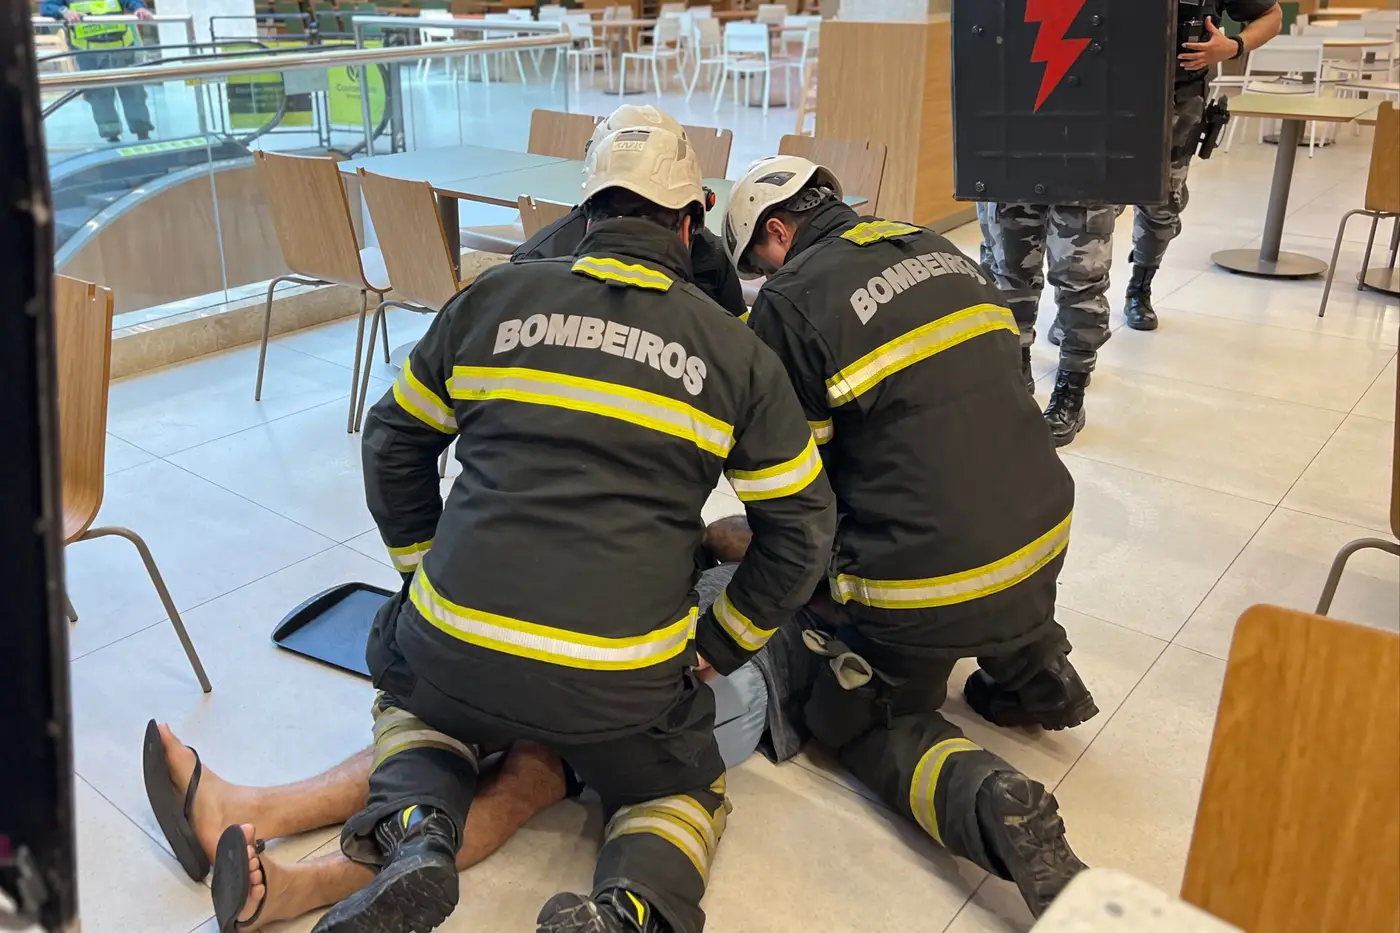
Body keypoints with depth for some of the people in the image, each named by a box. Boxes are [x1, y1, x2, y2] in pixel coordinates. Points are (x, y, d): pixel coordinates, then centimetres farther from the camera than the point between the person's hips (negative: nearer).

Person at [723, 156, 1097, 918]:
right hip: (1042, 539, 7)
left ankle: (989, 806, -8)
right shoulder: (936, 250, 10)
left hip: (930, 581, -6)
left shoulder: (791, 304, -9)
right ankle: (1034, 675, 28)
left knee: (865, 724, 19)